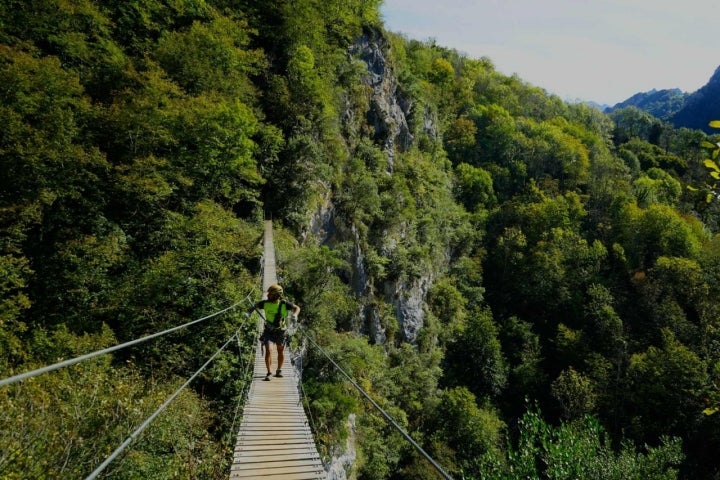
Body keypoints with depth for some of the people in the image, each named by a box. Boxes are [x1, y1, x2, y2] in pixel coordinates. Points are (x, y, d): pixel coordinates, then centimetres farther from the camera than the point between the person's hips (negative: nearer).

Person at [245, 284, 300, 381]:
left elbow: (297, 308, -9)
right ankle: (268, 373, -4)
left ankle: (279, 371, 34)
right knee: (268, 351, -13)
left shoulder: (284, 304, -19)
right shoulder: (265, 303, -14)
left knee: (280, 351, 14)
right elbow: (255, 306, -1)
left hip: (281, 331, 0)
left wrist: (295, 315, -30)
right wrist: (248, 312, -20)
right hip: (268, 330, 0)